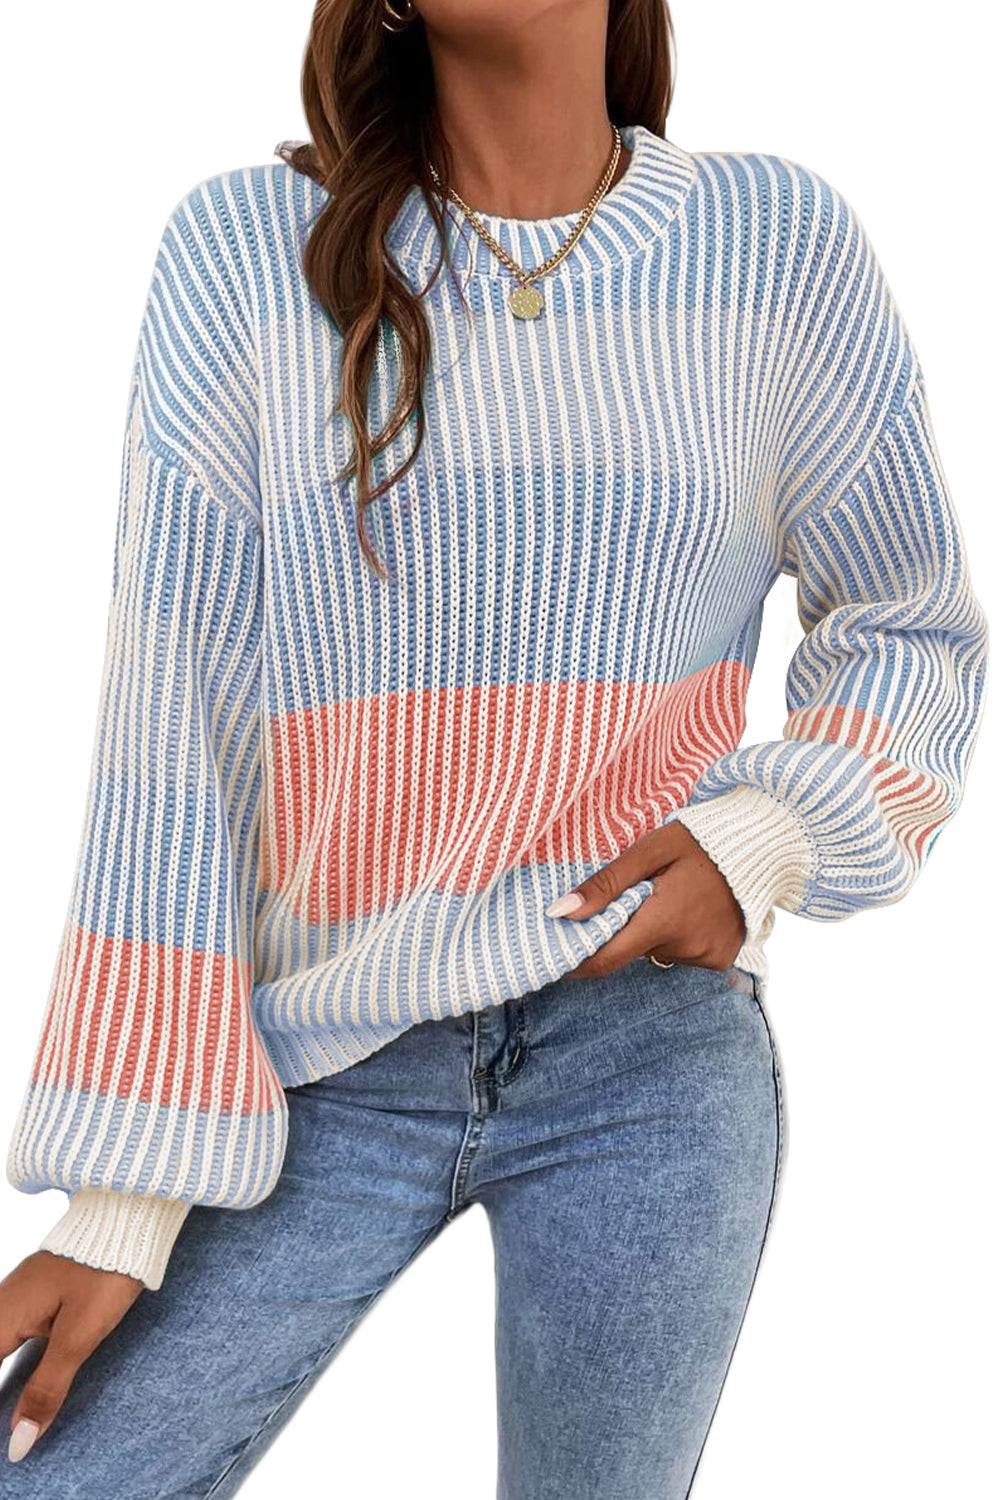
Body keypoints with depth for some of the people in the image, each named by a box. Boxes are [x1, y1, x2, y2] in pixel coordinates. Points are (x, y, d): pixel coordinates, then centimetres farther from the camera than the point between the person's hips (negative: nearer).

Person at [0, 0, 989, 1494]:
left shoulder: (783, 248, 1)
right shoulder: (245, 249, -3)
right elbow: (170, 727, -6)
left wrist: (773, 838, -9)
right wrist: (124, 1198, -8)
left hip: (652, 1047, 1)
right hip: (328, 1074, 0)